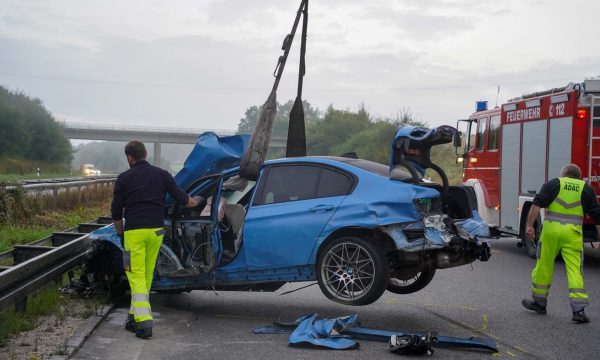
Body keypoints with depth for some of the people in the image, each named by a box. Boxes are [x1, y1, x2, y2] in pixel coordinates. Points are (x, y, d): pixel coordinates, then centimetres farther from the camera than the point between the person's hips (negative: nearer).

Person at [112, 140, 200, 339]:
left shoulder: (124, 178, 2)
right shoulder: (161, 174, 7)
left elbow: (116, 212, 5)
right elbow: (181, 198, 4)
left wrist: (121, 233, 21)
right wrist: (196, 202, 25)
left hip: (134, 232, -3)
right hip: (156, 230, 3)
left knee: (136, 276, -4)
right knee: (147, 275, 13)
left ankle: (144, 321, -16)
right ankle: (134, 317, 20)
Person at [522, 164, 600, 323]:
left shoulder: (553, 183, 10)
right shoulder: (586, 188, 13)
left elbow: (537, 204, -4)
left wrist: (529, 225, -7)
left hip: (551, 229, 0)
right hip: (573, 233, 0)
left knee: (544, 266, 12)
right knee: (575, 270, 0)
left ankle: (539, 302, 24)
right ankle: (578, 310, -8)